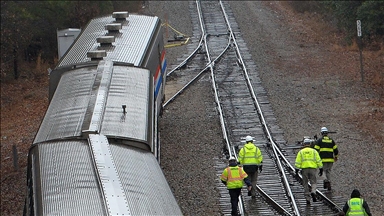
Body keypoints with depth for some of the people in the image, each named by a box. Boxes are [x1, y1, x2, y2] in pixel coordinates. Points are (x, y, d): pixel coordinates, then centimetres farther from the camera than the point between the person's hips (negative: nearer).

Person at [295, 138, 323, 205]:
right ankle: (313, 192, -24)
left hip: (304, 169, 0)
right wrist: (321, 169, 7)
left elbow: (298, 161, 0)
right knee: (313, 183, 7)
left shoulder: (301, 152, 7)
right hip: (313, 169, 0)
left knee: (305, 184, 8)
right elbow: (318, 161, 3)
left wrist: (296, 170, 0)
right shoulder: (314, 151, 8)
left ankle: (307, 199, 6)